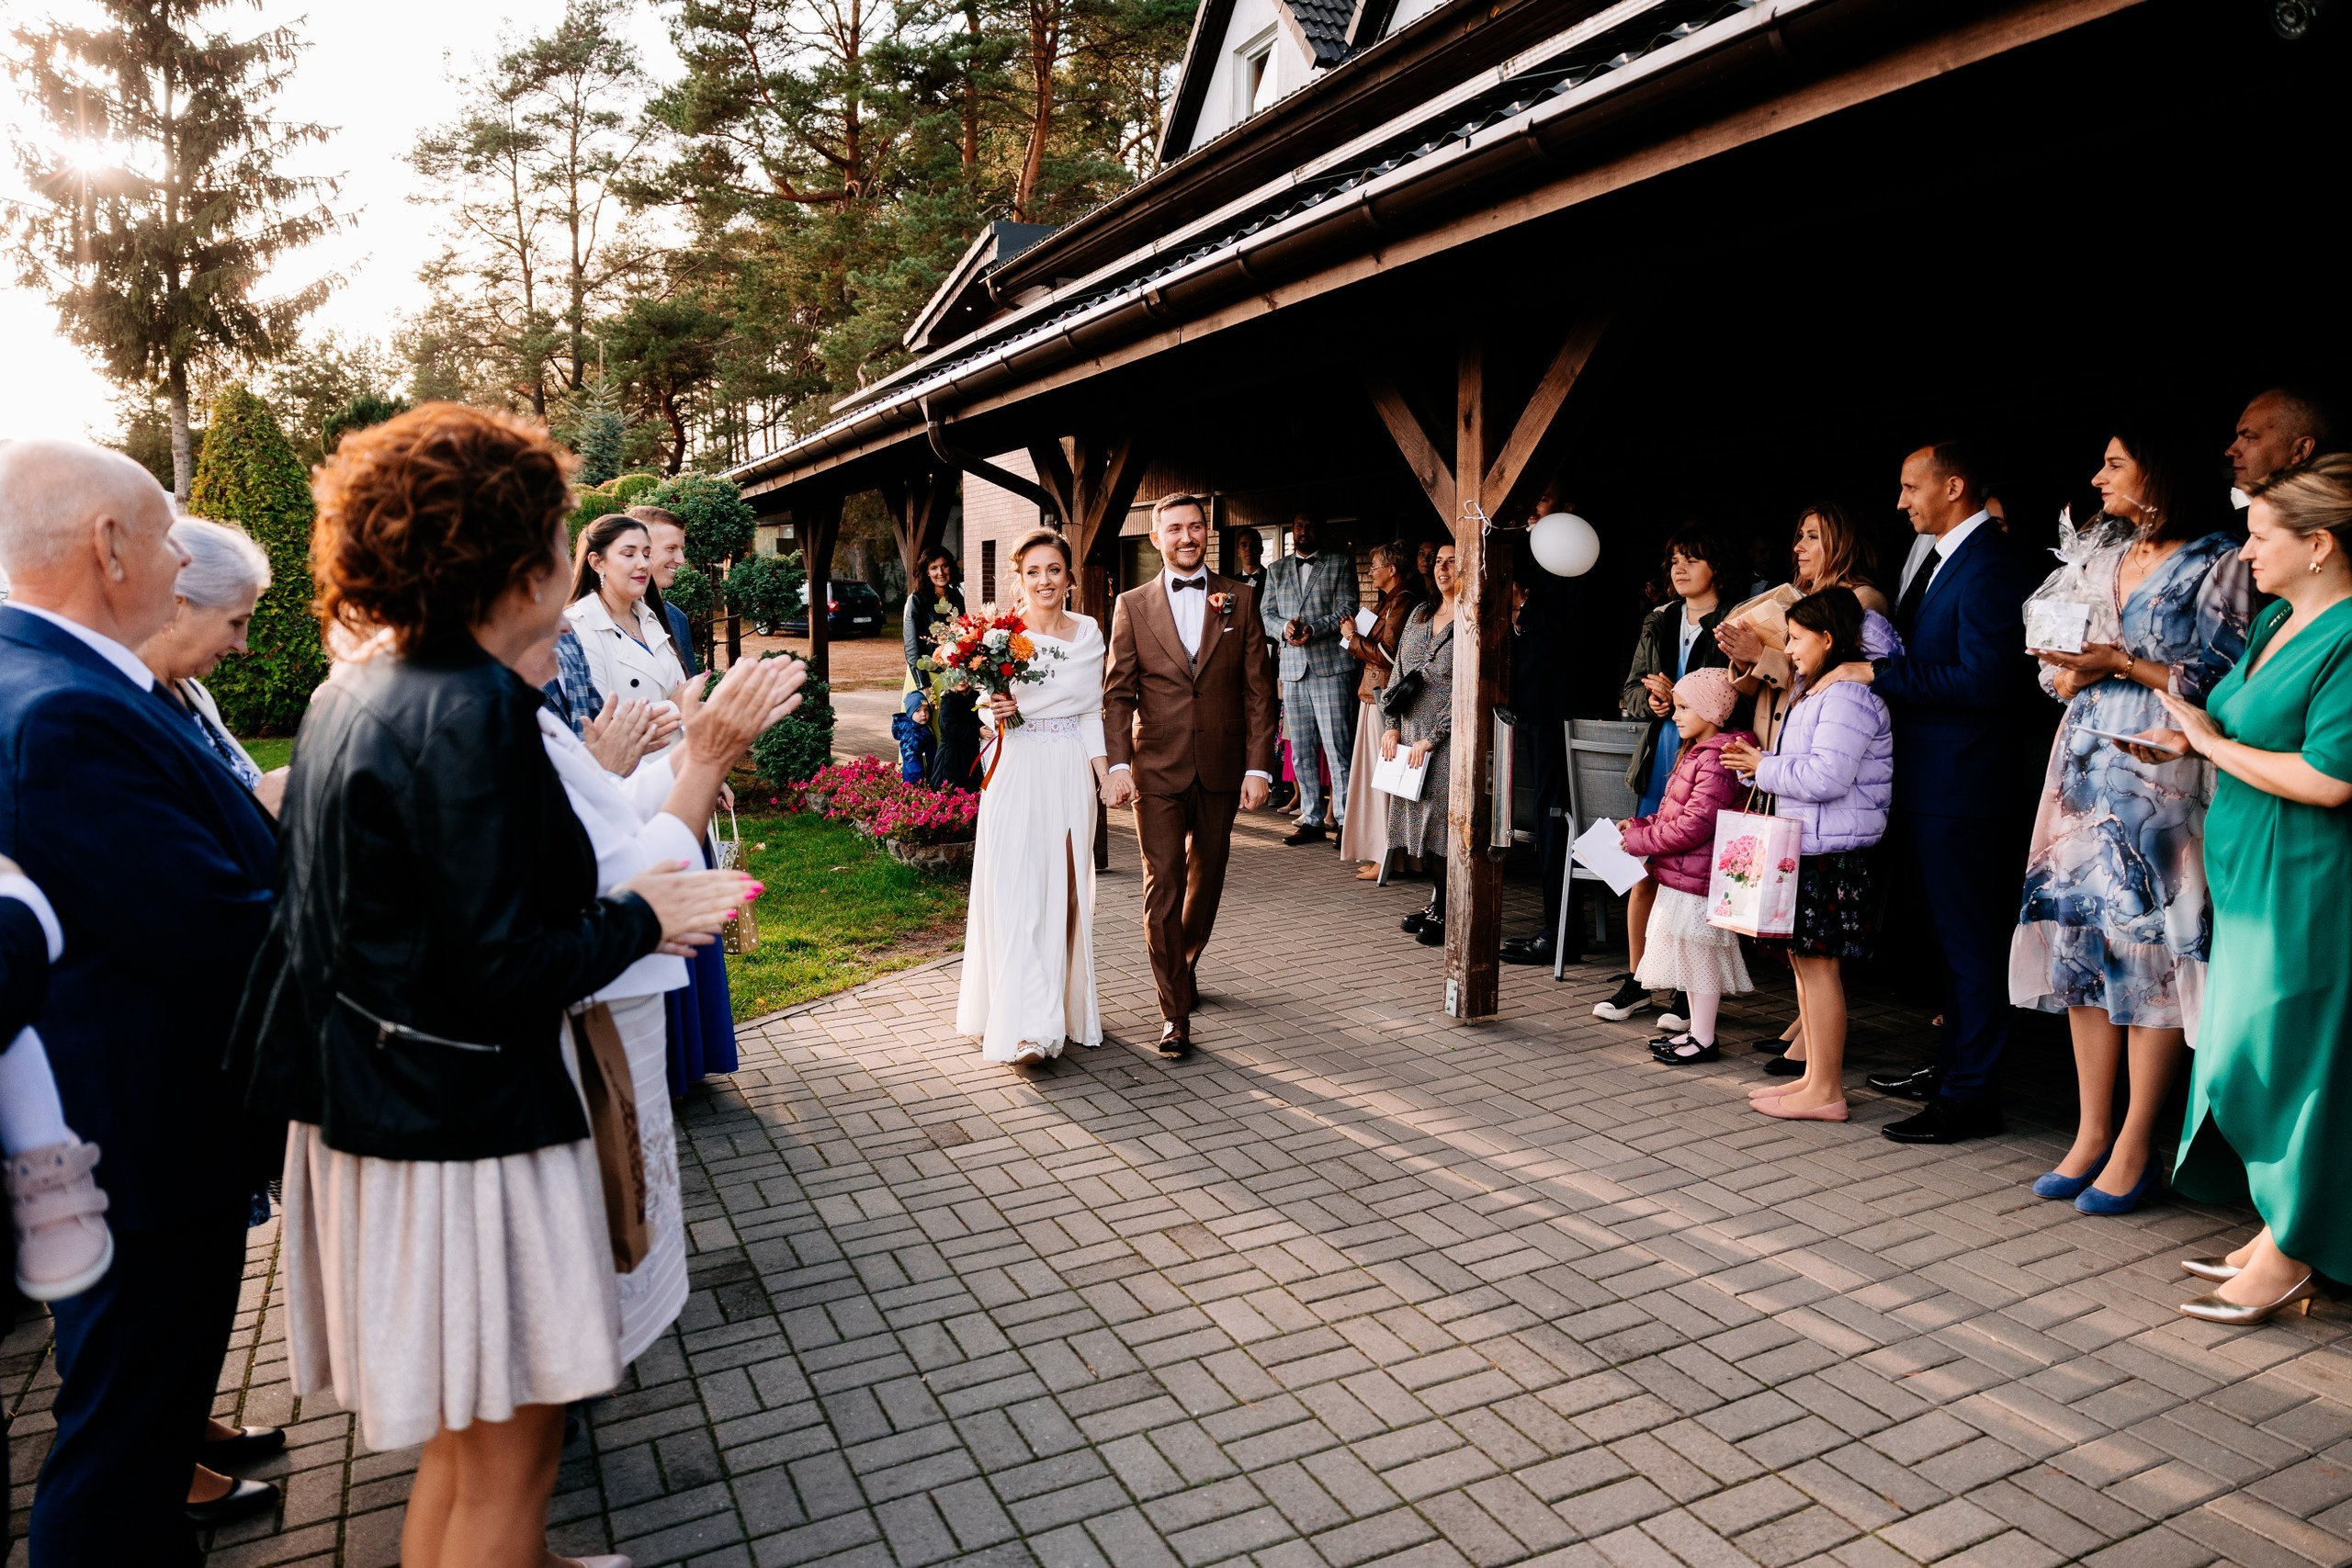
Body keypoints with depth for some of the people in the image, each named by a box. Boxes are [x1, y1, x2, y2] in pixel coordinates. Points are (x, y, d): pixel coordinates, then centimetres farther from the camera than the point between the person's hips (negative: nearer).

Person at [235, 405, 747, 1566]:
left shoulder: (351, 693, 6)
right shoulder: (475, 711, -23)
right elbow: (500, 973, -25)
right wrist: (642, 918, -10)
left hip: (371, 1107, 9)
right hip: (465, 1122, -9)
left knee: (463, 1432, 27)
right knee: (506, 1457, 10)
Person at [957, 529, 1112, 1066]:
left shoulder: (1088, 633, 6)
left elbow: (1091, 712, 11)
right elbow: (992, 715, 5)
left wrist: (1103, 769, 3)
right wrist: (1001, 714, -17)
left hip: (1071, 774, 3)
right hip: (1017, 774, -3)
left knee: (1067, 891, 11)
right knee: (1017, 893, -9)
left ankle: (1067, 1001, 28)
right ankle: (1027, 1028, -11)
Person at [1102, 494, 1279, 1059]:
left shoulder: (1238, 600, 5)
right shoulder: (1133, 605, 4)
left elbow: (1258, 688, 2)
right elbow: (1118, 693, 1)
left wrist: (1259, 766, -5)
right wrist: (1119, 764, -11)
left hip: (1222, 770, 2)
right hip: (1157, 770, -2)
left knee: (1207, 880, 15)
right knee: (1163, 889, -4)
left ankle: (1184, 963, 42)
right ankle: (1175, 1016, 3)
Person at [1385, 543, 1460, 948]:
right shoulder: (1420, 614, 15)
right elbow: (1398, 672, 16)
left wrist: (1429, 740, -14)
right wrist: (1392, 727, 5)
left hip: (1447, 740, -7)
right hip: (1409, 736, 7)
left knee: (1442, 820, -6)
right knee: (1418, 820, 8)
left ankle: (1445, 914, 5)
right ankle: (1437, 902, 20)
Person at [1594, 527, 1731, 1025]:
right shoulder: (1659, 623, 14)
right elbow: (1630, 693, 14)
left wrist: (1679, 699, -19)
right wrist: (1651, 699, -7)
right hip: (1658, 756, 5)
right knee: (1643, 869, 6)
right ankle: (1636, 980, 17)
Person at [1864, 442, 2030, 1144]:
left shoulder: (1988, 564, -16)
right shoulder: (1938, 557, 14)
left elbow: (1981, 679, -23)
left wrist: (1881, 673, -20)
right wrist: (1873, 660, 3)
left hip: (1957, 788, -10)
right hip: (1925, 779, 10)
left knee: (1971, 941, -1)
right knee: (1952, 935, 19)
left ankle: (1972, 1093, 8)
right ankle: (1950, 1067, 32)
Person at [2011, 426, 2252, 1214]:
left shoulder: (2219, 565, -3)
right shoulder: (2103, 561, 16)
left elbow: (2222, 682, -10)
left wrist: (2123, 664, -14)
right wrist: (2069, 671, -4)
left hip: (2164, 775, -6)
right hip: (2088, 769, 6)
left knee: (2151, 948, -4)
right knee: (2082, 936, 6)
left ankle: (2136, 1147, 5)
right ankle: (2093, 1131, 15)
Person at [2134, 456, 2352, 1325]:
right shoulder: (2274, 623, 11)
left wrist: (2215, 743, -13)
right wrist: (2193, 740, 4)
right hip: (2250, 875, 9)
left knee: (2281, 1053, -1)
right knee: (2249, 1051, 14)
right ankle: (2280, 1231, 27)